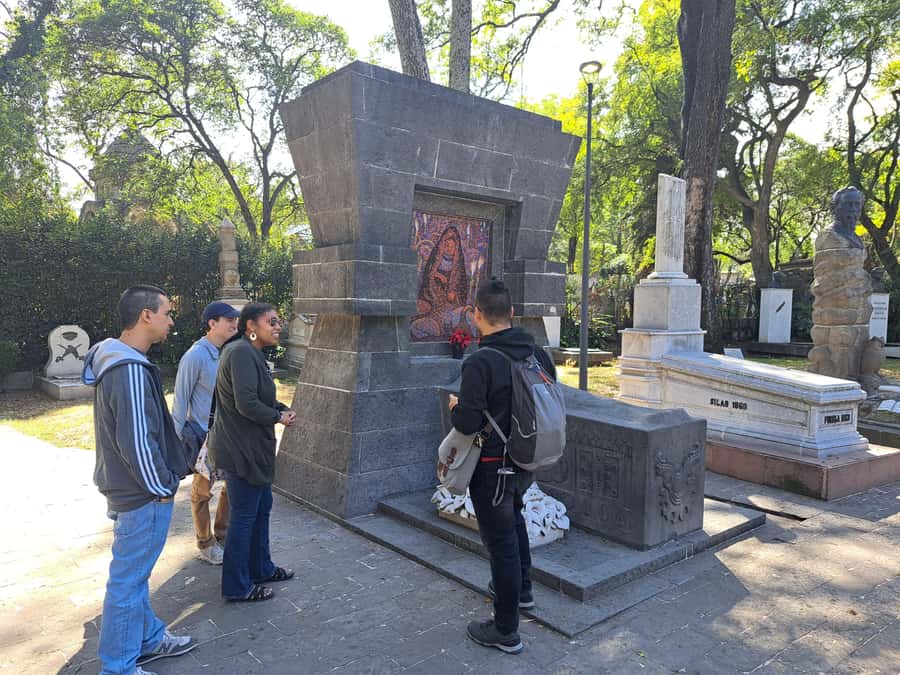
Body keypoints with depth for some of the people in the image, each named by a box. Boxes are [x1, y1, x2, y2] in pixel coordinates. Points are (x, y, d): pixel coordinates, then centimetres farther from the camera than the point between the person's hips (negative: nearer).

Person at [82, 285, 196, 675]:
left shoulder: (114, 359, 7)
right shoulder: (130, 371, -25)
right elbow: (137, 442, -26)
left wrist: (166, 476, 18)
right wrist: (162, 487, -14)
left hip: (125, 488, 10)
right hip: (143, 495, -10)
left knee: (135, 574, 23)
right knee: (128, 581, 5)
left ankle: (149, 639, 40)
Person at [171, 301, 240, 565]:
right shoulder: (196, 356, -18)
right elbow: (181, 398, -12)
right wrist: (178, 438, -9)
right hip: (204, 436, -6)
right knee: (202, 491, 11)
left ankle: (222, 534, 36)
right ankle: (205, 543, 29)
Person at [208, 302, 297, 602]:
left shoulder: (252, 353, 11)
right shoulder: (241, 353, -22)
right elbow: (246, 403, -28)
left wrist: (282, 408, 2)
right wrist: (279, 417, -13)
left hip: (252, 447, 10)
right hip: (241, 450, -10)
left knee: (262, 507, 21)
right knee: (244, 516, 3)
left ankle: (261, 568, 37)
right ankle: (237, 587, 18)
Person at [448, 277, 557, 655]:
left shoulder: (480, 362, -24)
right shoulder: (537, 352, -2)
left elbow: (467, 423, -26)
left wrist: (456, 407, -5)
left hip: (493, 467, -7)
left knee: (501, 541, 5)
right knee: (513, 516, 31)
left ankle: (505, 631, 21)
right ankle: (522, 589, 49)